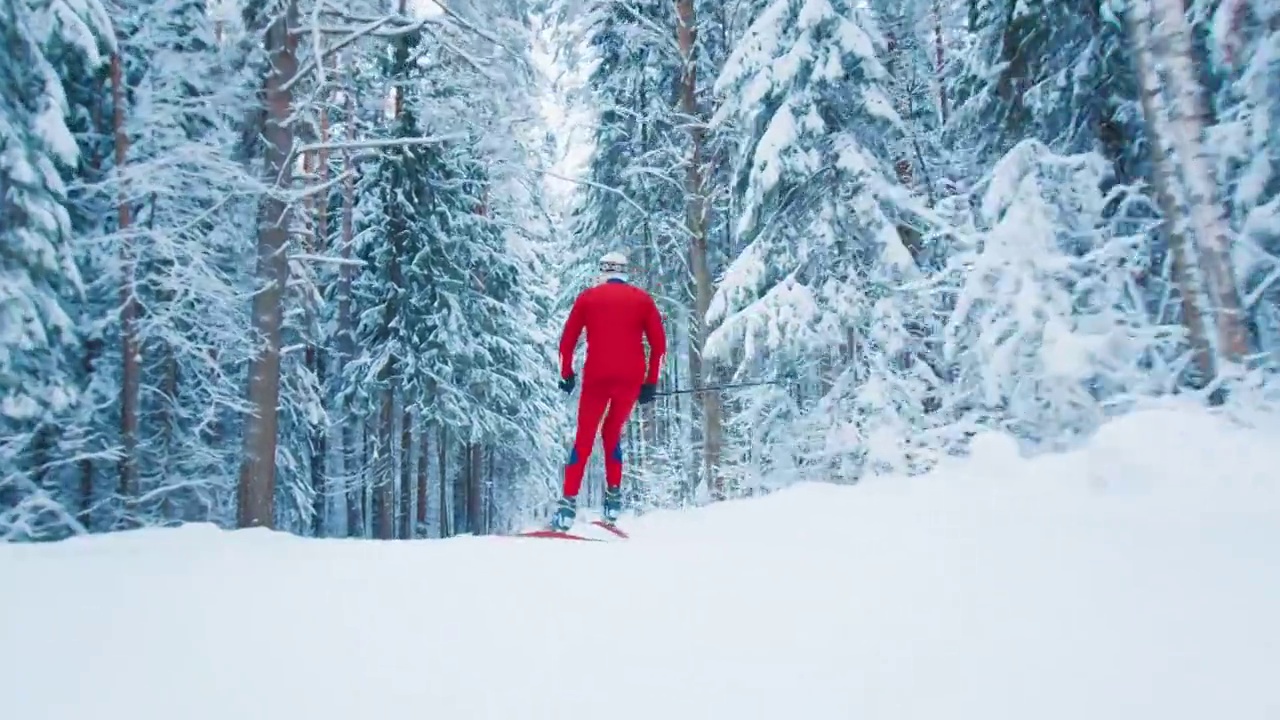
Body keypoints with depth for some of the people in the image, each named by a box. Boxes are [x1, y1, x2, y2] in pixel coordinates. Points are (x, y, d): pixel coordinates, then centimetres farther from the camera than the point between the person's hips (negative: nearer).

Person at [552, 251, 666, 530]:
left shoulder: (588, 297, 11)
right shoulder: (642, 299, 12)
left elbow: (567, 340, 6)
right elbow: (659, 344, 6)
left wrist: (566, 374, 15)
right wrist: (651, 381, 10)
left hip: (596, 378, -1)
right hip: (631, 380, 1)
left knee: (584, 439, 7)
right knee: (612, 434, 21)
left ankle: (569, 503, -2)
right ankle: (613, 495, 13)